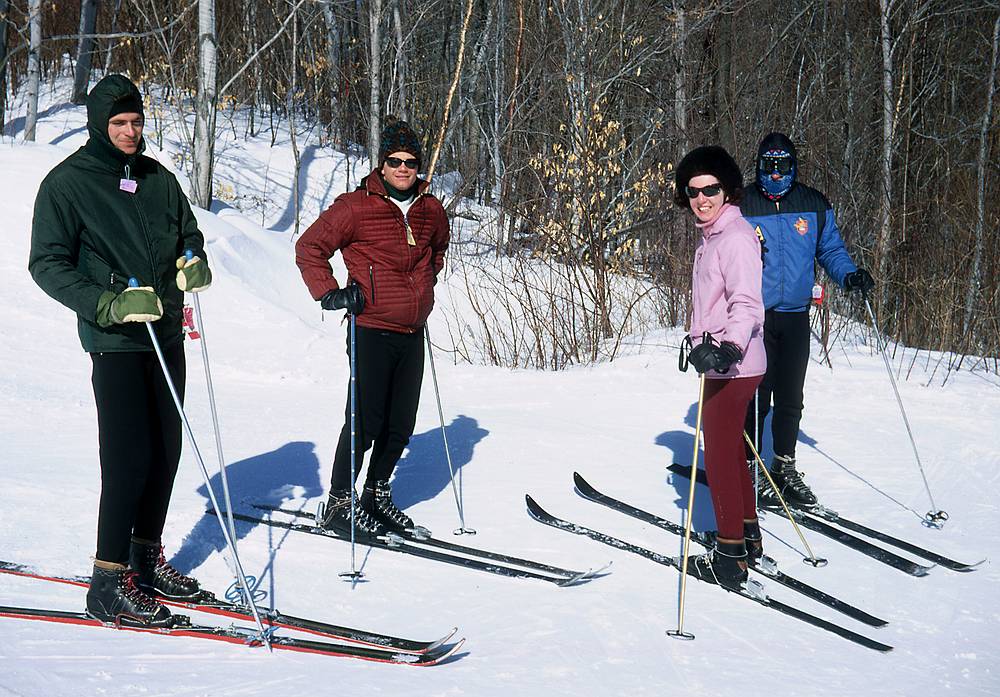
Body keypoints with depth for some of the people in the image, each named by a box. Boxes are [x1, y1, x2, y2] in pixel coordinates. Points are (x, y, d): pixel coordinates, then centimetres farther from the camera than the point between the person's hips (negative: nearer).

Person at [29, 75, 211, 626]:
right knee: (129, 457, -12)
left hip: (166, 333, 7)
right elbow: (48, 264, -9)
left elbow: (188, 232, 23)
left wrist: (193, 263, -2)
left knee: (166, 449, 11)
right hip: (114, 340, -6)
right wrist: (110, 303, -23)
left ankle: (146, 559, 26)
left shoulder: (157, 178, 11)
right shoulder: (67, 183, -6)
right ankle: (109, 584, -4)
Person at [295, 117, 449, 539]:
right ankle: (339, 504, 6)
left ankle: (377, 494, 27)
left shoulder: (431, 211, 10)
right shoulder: (356, 207, -8)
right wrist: (330, 293, -12)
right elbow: (309, 248, -4)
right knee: (366, 421, -6)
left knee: (402, 423, 11)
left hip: (412, 333, 6)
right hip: (372, 330, -6)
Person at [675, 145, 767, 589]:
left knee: (719, 456, -3)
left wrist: (727, 349, -43)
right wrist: (698, 340, 36)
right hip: (723, 364, 10)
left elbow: (747, 305, -29)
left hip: (732, 366, -10)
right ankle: (748, 533, 33)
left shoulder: (735, 238, -18)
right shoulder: (712, 235, 12)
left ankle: (730, 559, 3)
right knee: (729, 450, 20)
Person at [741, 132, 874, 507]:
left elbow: (831, 249, 12)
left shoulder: (814, 205, 6)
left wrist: (849, 274, -7)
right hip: (755, 315, -3)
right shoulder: (743, 206, -1)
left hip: (796, 315, 3)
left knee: (790, 398, 10)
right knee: (756, 396, -3)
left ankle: (784, 467, 21)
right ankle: (748, 466, 9)